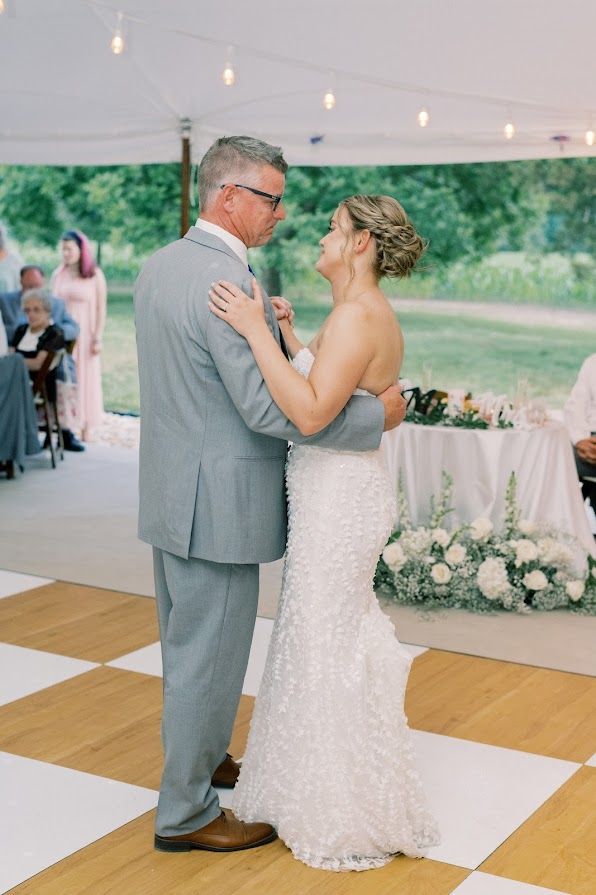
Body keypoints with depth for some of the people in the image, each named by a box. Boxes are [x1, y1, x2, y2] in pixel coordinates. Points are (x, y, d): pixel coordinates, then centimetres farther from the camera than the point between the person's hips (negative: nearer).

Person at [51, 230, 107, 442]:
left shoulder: (95, 275, -3)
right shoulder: (58, 275, 7)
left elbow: (101, 309, -4)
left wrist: (98, 338, -10)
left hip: (85, 334, -3)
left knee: (86, 377, 1)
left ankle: (88, 426, 7)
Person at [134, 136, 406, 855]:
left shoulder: (157, 265, 7)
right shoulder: (227, 283, -23)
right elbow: (271, 410, -26)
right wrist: (378, 414, -16)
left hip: (169, 492, 10)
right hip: (216, 503, -10)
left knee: (186, 645, 23)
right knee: (210, 656, 4)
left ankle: (198, 760, 42)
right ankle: (186, 812, 18)